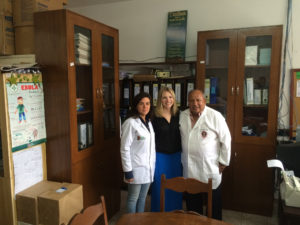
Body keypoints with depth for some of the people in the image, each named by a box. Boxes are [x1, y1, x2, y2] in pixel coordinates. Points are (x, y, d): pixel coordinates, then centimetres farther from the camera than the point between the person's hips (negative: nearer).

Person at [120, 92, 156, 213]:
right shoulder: (130, 123, -14)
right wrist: (127, 171, -16)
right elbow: (125, 149, -16)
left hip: (148, 168, 7)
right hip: (136, 169, -6)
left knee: (142, 197, 18)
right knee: (133, 198, 9)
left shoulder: (149, 122, 8)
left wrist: (153, 165, 13)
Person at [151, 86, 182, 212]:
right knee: (160, 187, 8)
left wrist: (181, 154, 2)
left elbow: (182, 135, 7)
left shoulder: (178, 115, 3)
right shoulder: (155, 116, -7)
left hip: (176, 156, 3)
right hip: (160, 156, -3)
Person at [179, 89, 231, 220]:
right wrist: (182, 158, 13)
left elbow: (226, 140, -8)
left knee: (214, 201, 12)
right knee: (192, 201, 19)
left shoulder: (215, 116, -13)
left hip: (210, 169, -4)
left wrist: (223, 161, -6)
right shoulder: (182, 116, 1)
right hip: (189, 169, 4)